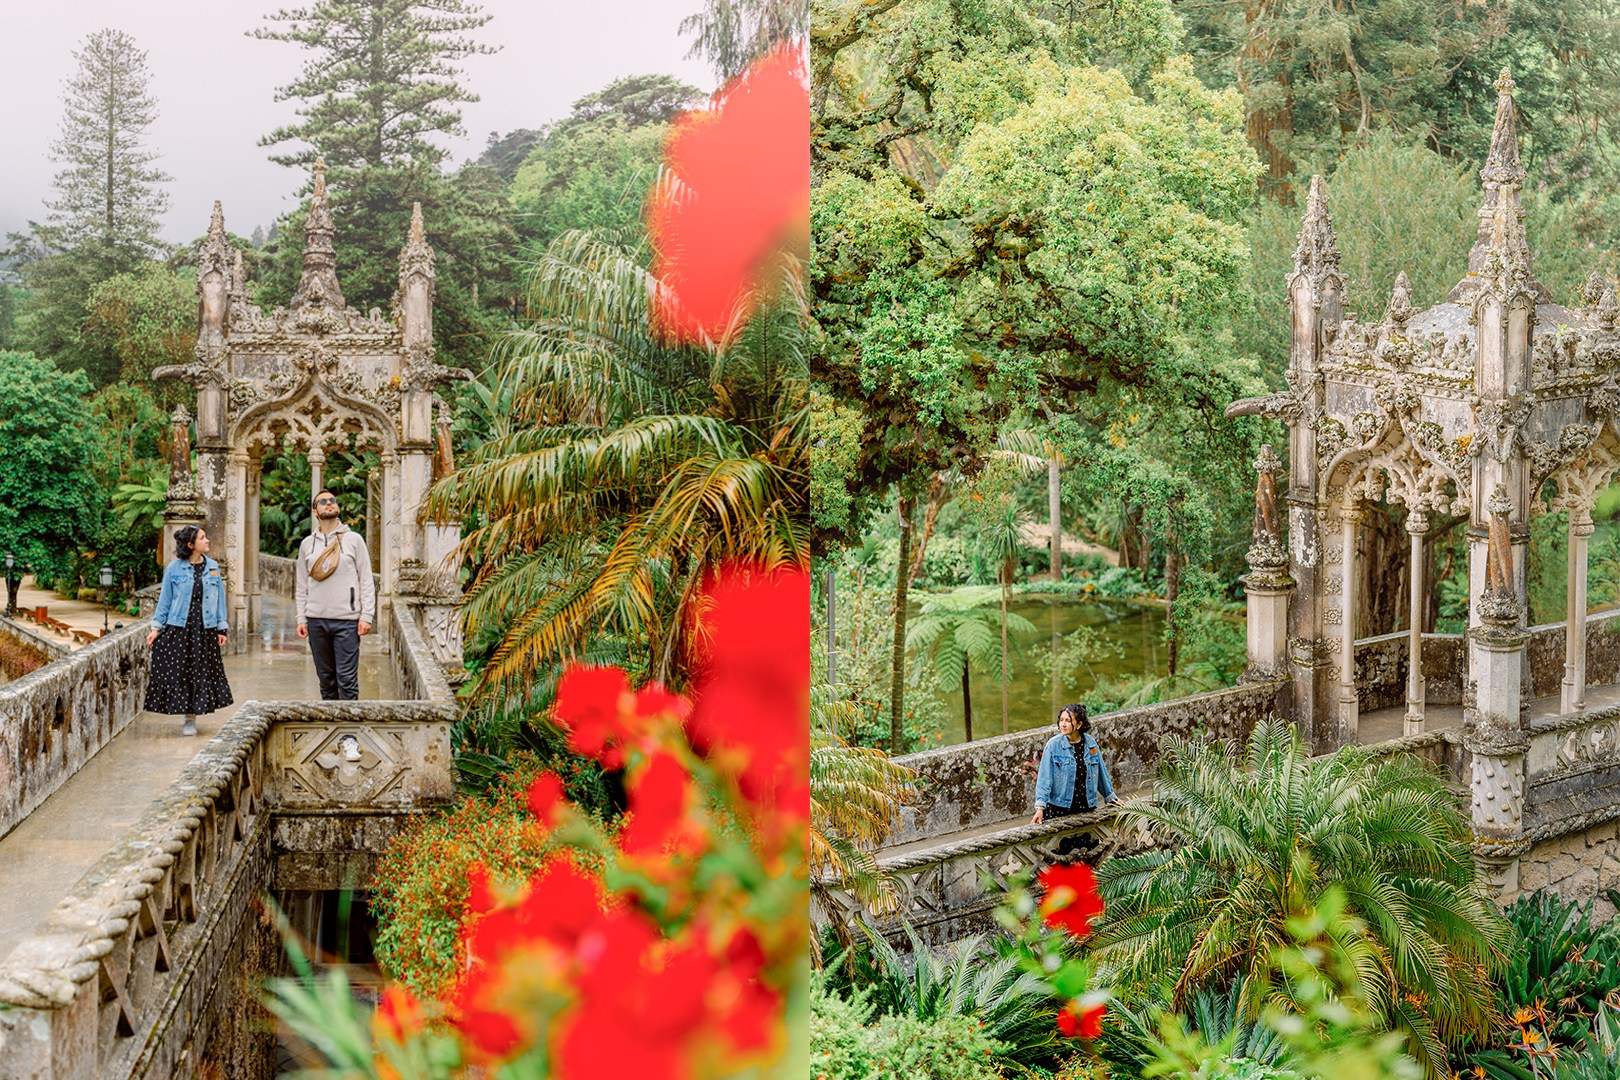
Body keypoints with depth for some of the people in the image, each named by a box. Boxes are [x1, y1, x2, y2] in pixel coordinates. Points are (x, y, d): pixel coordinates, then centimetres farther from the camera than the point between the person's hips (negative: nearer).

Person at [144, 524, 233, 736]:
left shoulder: (212, 568, 6)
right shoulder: (174, 569, -2)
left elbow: (219, 598, 10)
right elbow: (165, 599, 4)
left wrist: (221, 629, 7)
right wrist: (156, 627, 0)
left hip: (205, 630, 2)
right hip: (178, 629, -2)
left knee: (202, 672, 3)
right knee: (178, 671, -2)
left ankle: (191, 718, 14)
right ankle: (186, 714, 13)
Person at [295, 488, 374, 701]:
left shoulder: (353, 540, 4)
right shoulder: (307, 544, 12)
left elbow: (366, 581, 1)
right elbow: (301, 587, 13)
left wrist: (366, 616, -7)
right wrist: (301, 619, 4)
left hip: (347, 620, -3)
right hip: (316, 620, 3)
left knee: (347, 679, -8)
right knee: (326, 677, 8)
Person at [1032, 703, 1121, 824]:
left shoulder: (1090, 743, 3)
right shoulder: (1053, 745, -7)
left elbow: (1101, 772, 16)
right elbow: (1044, 778, -9)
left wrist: (1111, 797, 24)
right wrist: (1040, 807, -17)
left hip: (1086, 807, 3)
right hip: (1058, 809, -3)